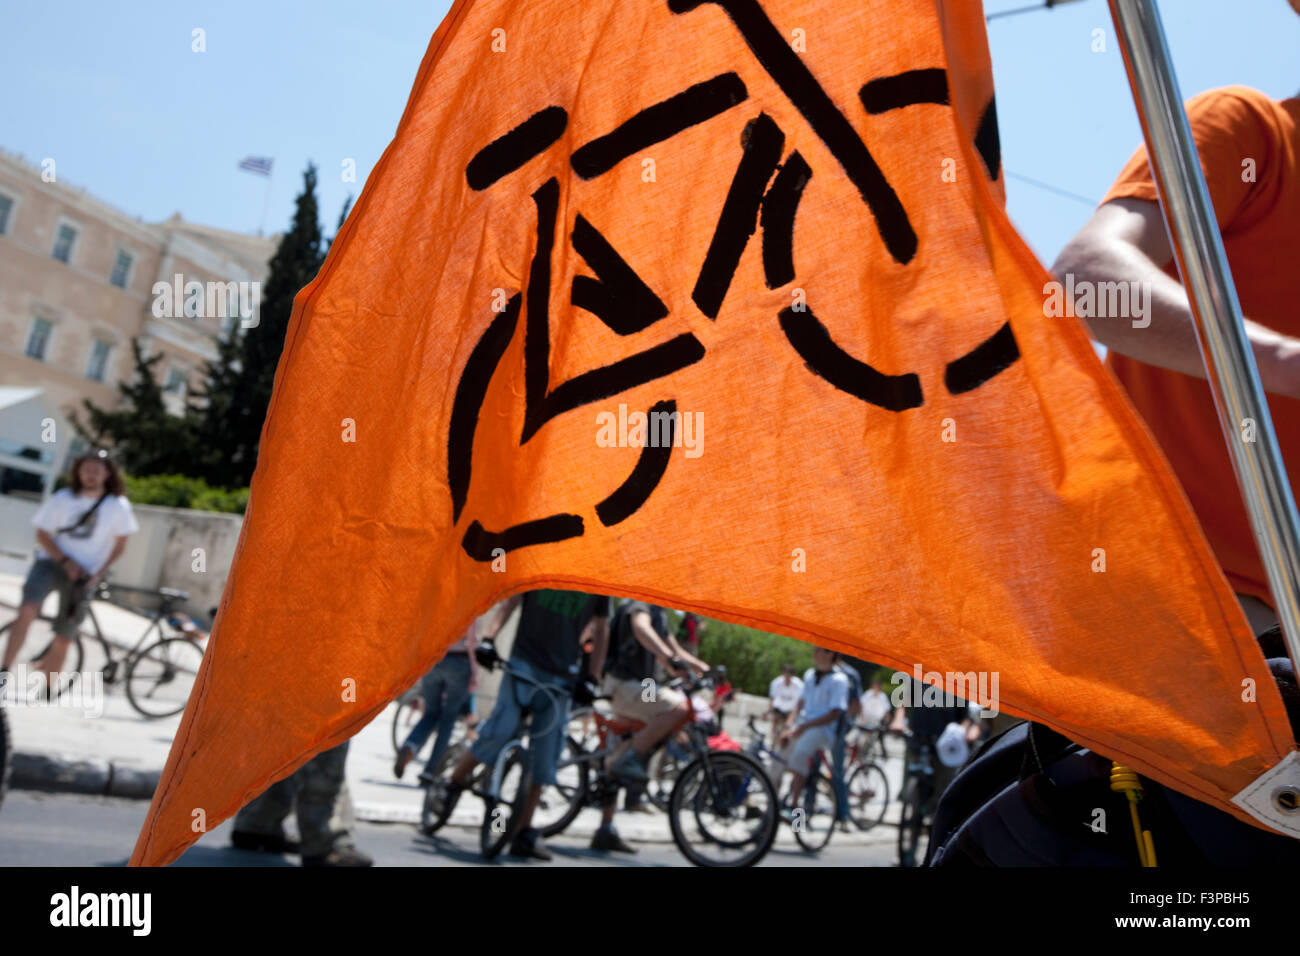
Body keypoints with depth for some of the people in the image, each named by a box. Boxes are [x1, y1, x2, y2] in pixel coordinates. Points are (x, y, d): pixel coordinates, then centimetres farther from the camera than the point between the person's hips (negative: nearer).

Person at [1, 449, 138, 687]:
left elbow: (120, 545, 4)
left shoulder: (118, 506, -4)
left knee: (63, 640, 3)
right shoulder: (62, 499, -3)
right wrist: (66, 561, -15)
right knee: (27, 611, -28)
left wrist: (99, 574, -7)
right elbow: (42, 535, -1)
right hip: (51, 563, 0)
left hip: (84, 575, 0)